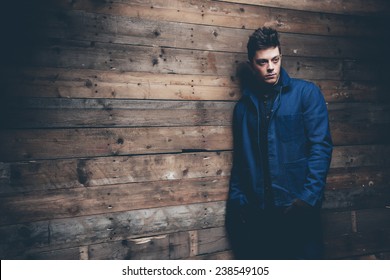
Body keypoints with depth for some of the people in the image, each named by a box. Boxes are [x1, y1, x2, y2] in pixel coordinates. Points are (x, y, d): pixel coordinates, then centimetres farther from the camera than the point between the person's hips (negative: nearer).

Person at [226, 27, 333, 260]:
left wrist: (309, 197, -16)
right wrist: (237, 201, 3)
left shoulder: (306, 93, 0)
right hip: (258, 214, 4)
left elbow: (321, 145, -7)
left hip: (297, 208, -3)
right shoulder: (244, 106, 10)